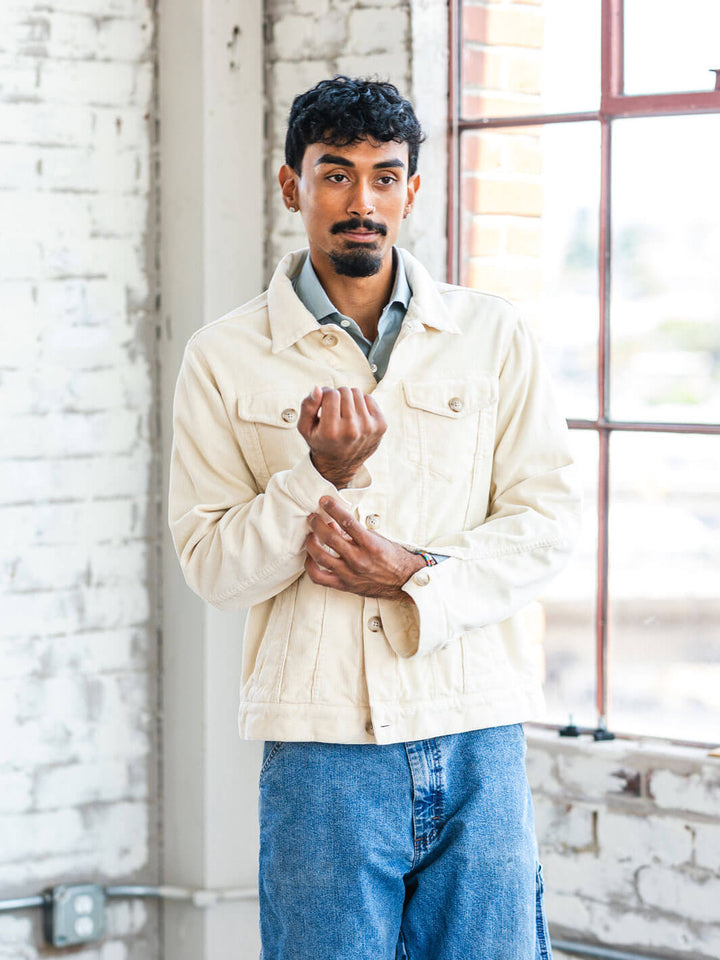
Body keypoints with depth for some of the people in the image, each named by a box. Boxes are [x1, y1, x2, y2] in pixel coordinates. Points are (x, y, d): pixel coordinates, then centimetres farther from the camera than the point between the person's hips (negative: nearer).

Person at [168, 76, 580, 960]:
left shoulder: (492, 337, 7)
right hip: (320, 744, -1)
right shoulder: (224, 359, 3)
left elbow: (547, 516, 3)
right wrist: (320, 474, -17)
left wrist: (421, 578, -12)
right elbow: (211, 563, -1)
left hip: (477, 735, 2)